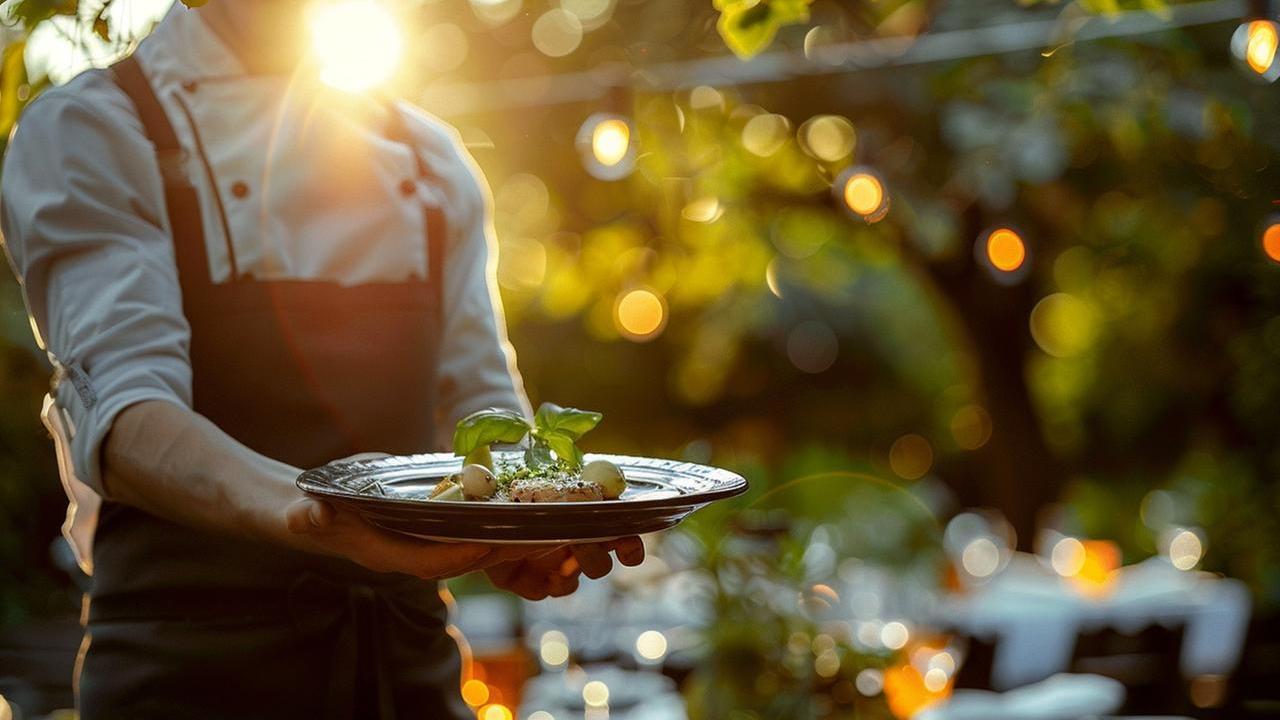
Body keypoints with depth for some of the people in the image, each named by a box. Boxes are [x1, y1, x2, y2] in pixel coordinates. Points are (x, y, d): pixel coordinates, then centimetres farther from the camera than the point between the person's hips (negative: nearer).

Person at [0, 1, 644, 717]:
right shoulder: (90, 130, -5)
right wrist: (310, 514, -40)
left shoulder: (431, 154, 12)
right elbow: (120, 409, -21)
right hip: (189, 653, -4)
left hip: (411, 652, 5)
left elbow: (482, 400, 6)